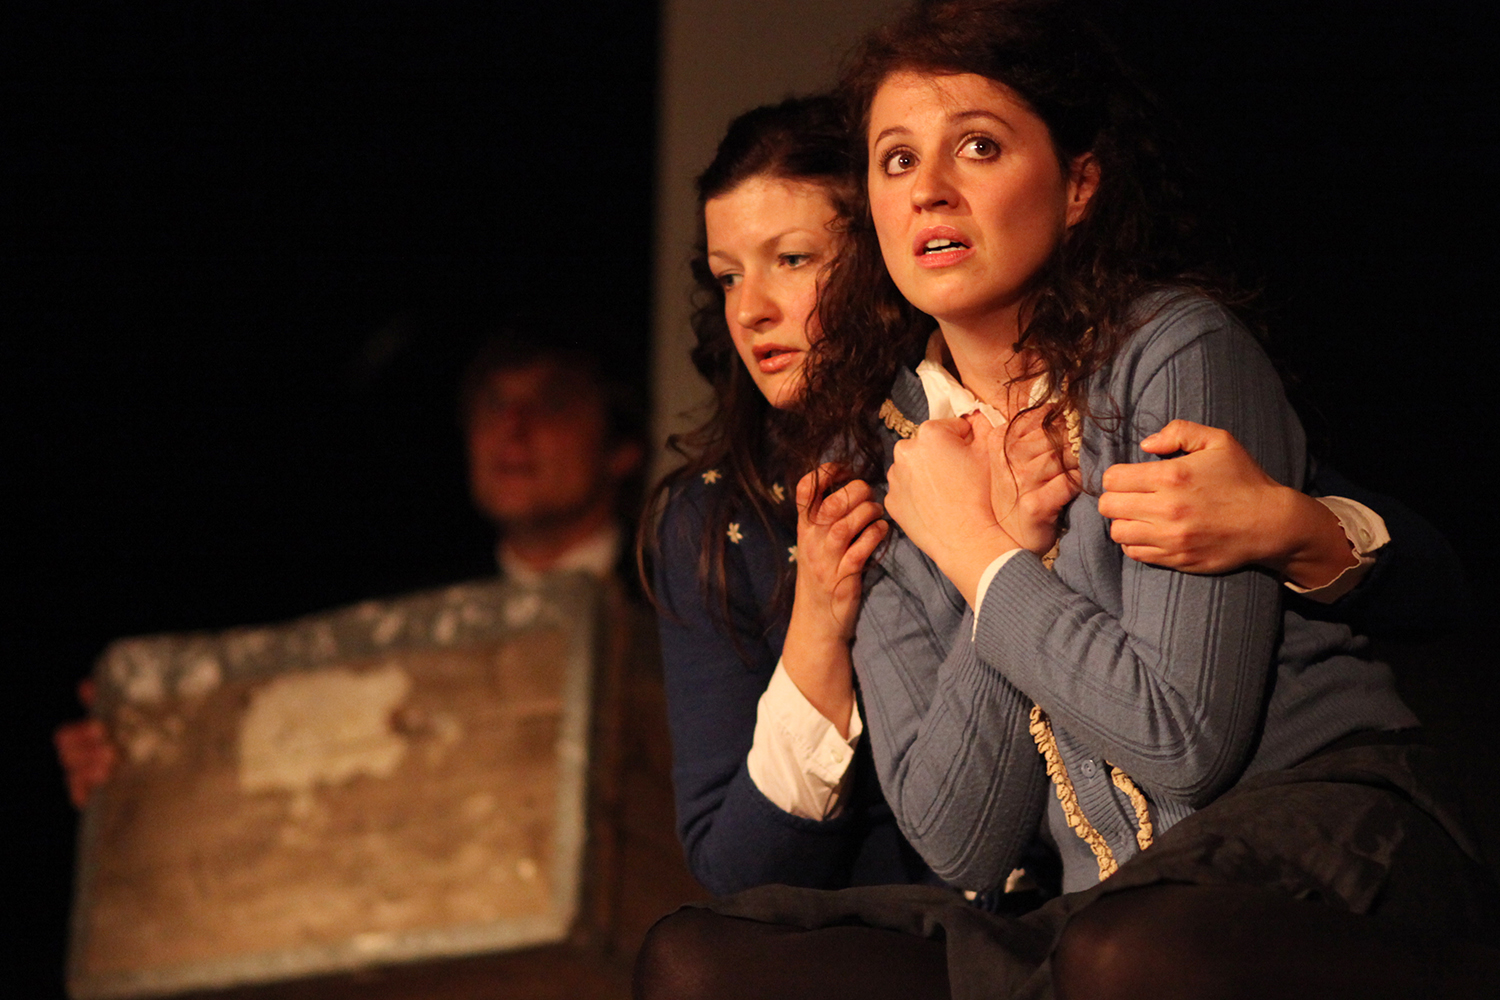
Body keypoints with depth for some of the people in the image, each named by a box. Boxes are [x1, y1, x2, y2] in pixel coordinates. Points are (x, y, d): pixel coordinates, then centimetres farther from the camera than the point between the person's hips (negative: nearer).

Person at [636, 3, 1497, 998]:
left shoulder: (1176, 355, -6)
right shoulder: (883, 459, 10)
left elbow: (1184, 740, -15)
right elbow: (961, 840, 1)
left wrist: (978, 554, -4)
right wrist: (1015, 537, -7)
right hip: (1109, 902, 6)